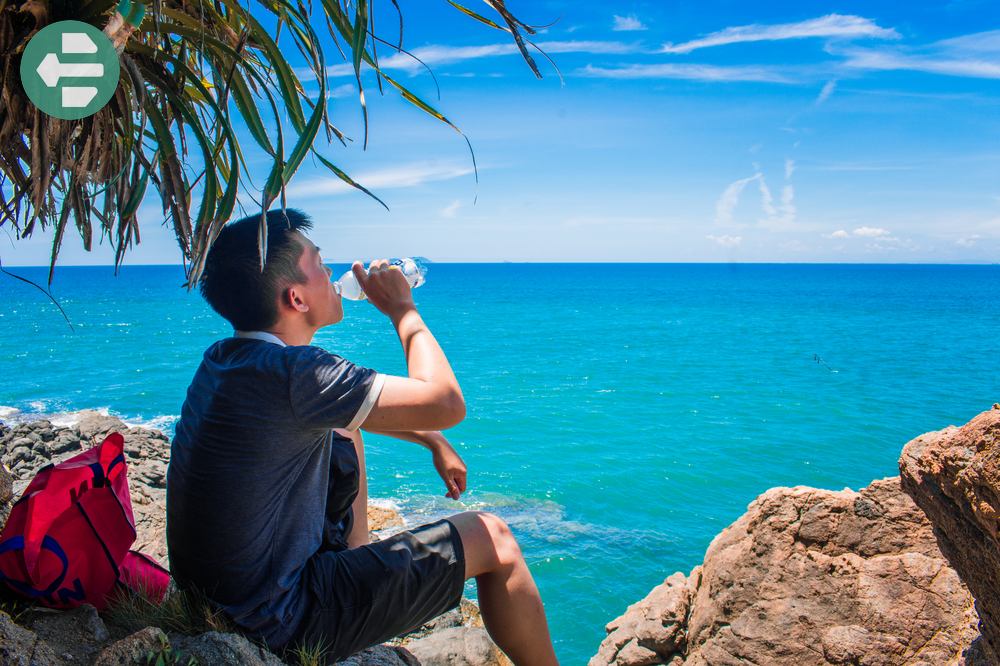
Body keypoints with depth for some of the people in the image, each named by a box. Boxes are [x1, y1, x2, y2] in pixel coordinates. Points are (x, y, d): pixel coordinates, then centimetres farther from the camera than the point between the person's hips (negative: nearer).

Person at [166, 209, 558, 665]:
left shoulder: (224, 358, 1)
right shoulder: (285, 371, -28)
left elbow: (338, 403, 17)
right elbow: (446, 403, -25)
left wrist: (432, 441, 15)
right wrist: (402, 310, -10)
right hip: (278, 620, -9)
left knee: (343, 434, 23)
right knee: (494, 541, -3)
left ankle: (356, 569, 31)